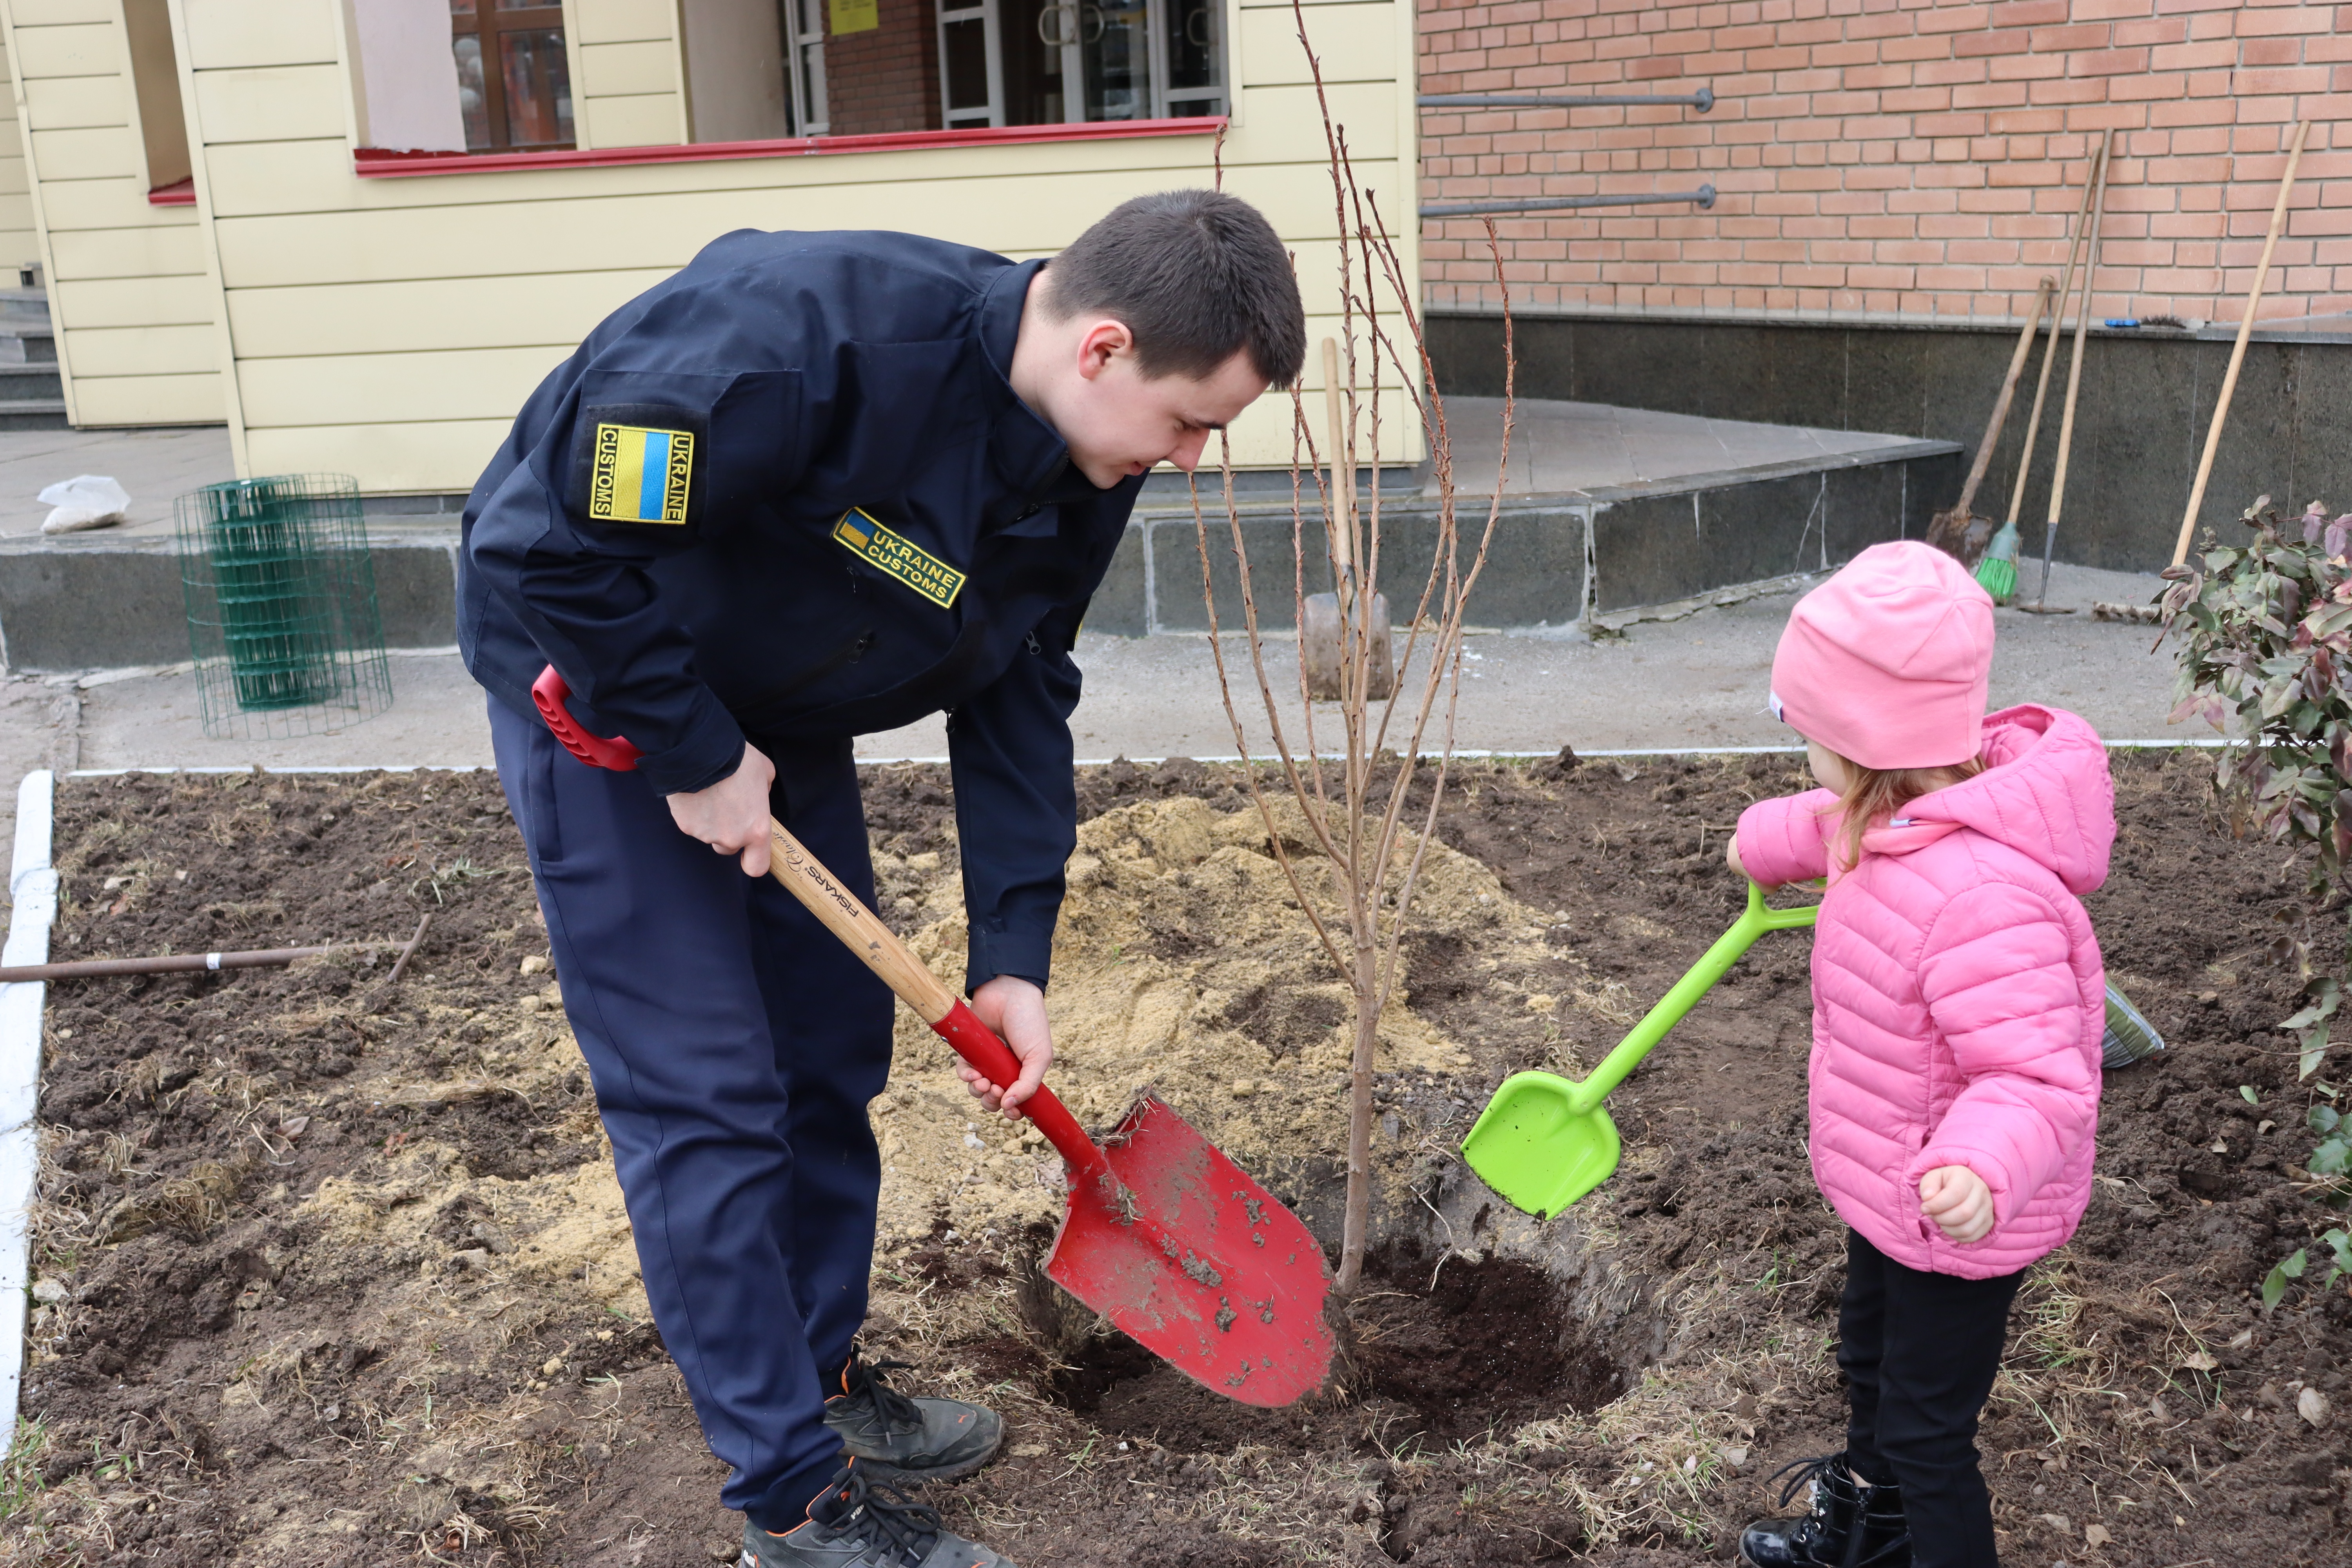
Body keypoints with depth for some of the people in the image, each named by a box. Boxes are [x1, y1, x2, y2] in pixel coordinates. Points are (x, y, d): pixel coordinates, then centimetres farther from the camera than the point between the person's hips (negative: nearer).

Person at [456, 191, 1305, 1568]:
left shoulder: (1090, 465, -11)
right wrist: (696, 755, -24)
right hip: (605, 679, -7)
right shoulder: (806, 334, -37)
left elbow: (1021, 692, -2)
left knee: (835, 1047, 12)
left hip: (780, 708, 8)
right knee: (703, 1094, -6)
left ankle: (822, 1382, 31)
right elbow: (548, 540, -33)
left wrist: (1014, 959, -6)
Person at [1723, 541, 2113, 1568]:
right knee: (1869, 1355, 32)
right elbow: (1844, 825, 16)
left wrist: (1981, 1171, -56)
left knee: (1927, 1433, 7)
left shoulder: (1981, 898, -40)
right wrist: (1769, 841, 31)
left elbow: (2038, 1077, -39)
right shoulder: (1916, 812, -9)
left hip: (1955, 1224, -11)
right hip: (1891, 1189, 11)